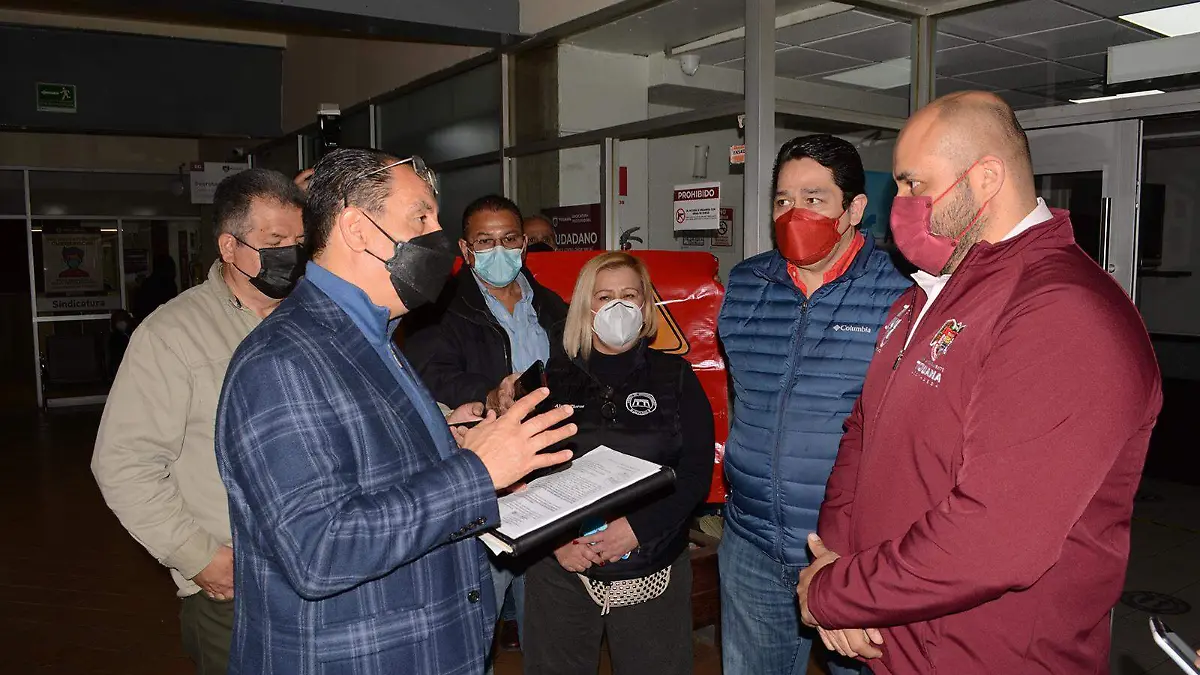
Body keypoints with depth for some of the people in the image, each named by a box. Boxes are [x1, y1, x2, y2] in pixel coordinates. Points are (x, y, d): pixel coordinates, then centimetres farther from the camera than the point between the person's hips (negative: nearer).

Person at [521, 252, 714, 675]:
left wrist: (637, 527, -15)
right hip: (562, 567, 0)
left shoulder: (675, 378, 3)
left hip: (651, 570, 0)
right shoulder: (553, 379, 3)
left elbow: (696, 473, -3)